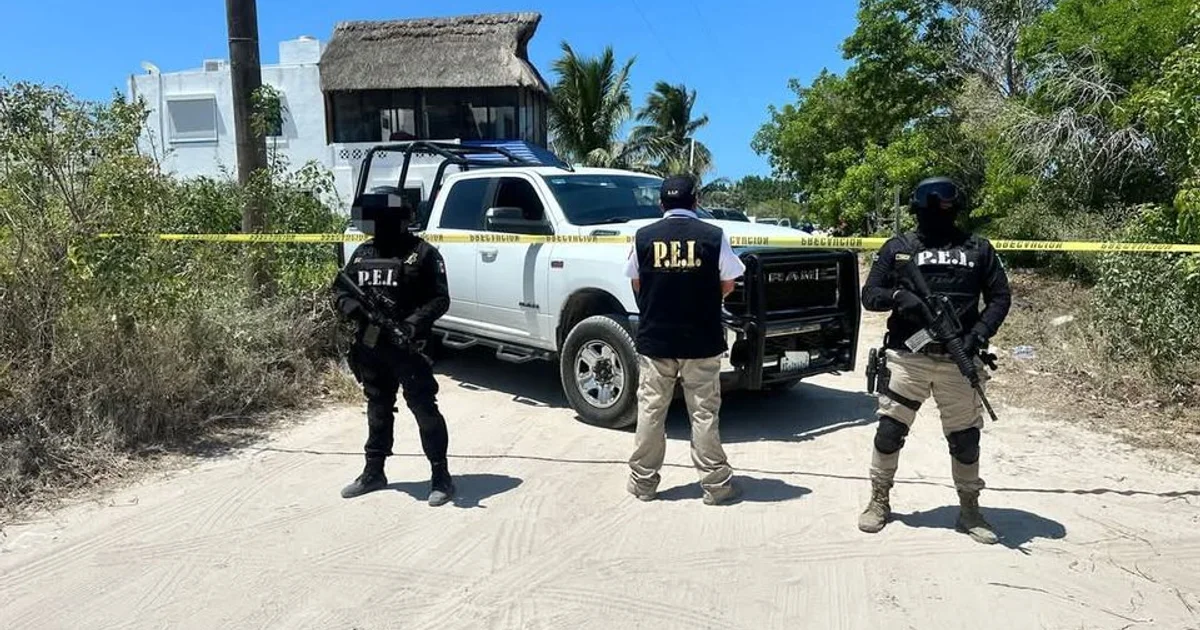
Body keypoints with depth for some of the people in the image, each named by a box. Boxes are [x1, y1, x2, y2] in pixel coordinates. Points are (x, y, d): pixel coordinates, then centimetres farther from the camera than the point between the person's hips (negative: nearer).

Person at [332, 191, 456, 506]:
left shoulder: (422, 253, -8)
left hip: (407, 346, -6)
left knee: (423, 408, -3)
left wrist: (413, 323, -26)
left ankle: (441, 477, 6)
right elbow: (340, 291, 14)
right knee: (378, 410, 18)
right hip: (371, 346, 7)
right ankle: (373, 472, 31)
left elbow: (440, 299, -11)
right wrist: (350, 306, -10)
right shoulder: (363, 253, 11)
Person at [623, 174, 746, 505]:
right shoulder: (713, 236, -6)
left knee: (650, 411, 10)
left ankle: (643, 481, 19)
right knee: (704, 414, 7)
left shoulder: (643, 237, -2)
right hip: (702, 341, -1)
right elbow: (727, 285, 1)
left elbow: (636, 283, 7)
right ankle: (716, 483, 15)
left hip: (654, 339, 1)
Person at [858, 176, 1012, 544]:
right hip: (907, 358, -1)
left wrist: (979, 334, -8)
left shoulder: (978, 249, 10)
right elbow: (869, 295, 4)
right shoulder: (898, 248, 7)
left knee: (965, 439, 7)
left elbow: (1000, 297, 9)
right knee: (889, 431, 1)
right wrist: (898, 296, -17)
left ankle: (969, 510, 24)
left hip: (958, 361, 1)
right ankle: (879, 501, 19)